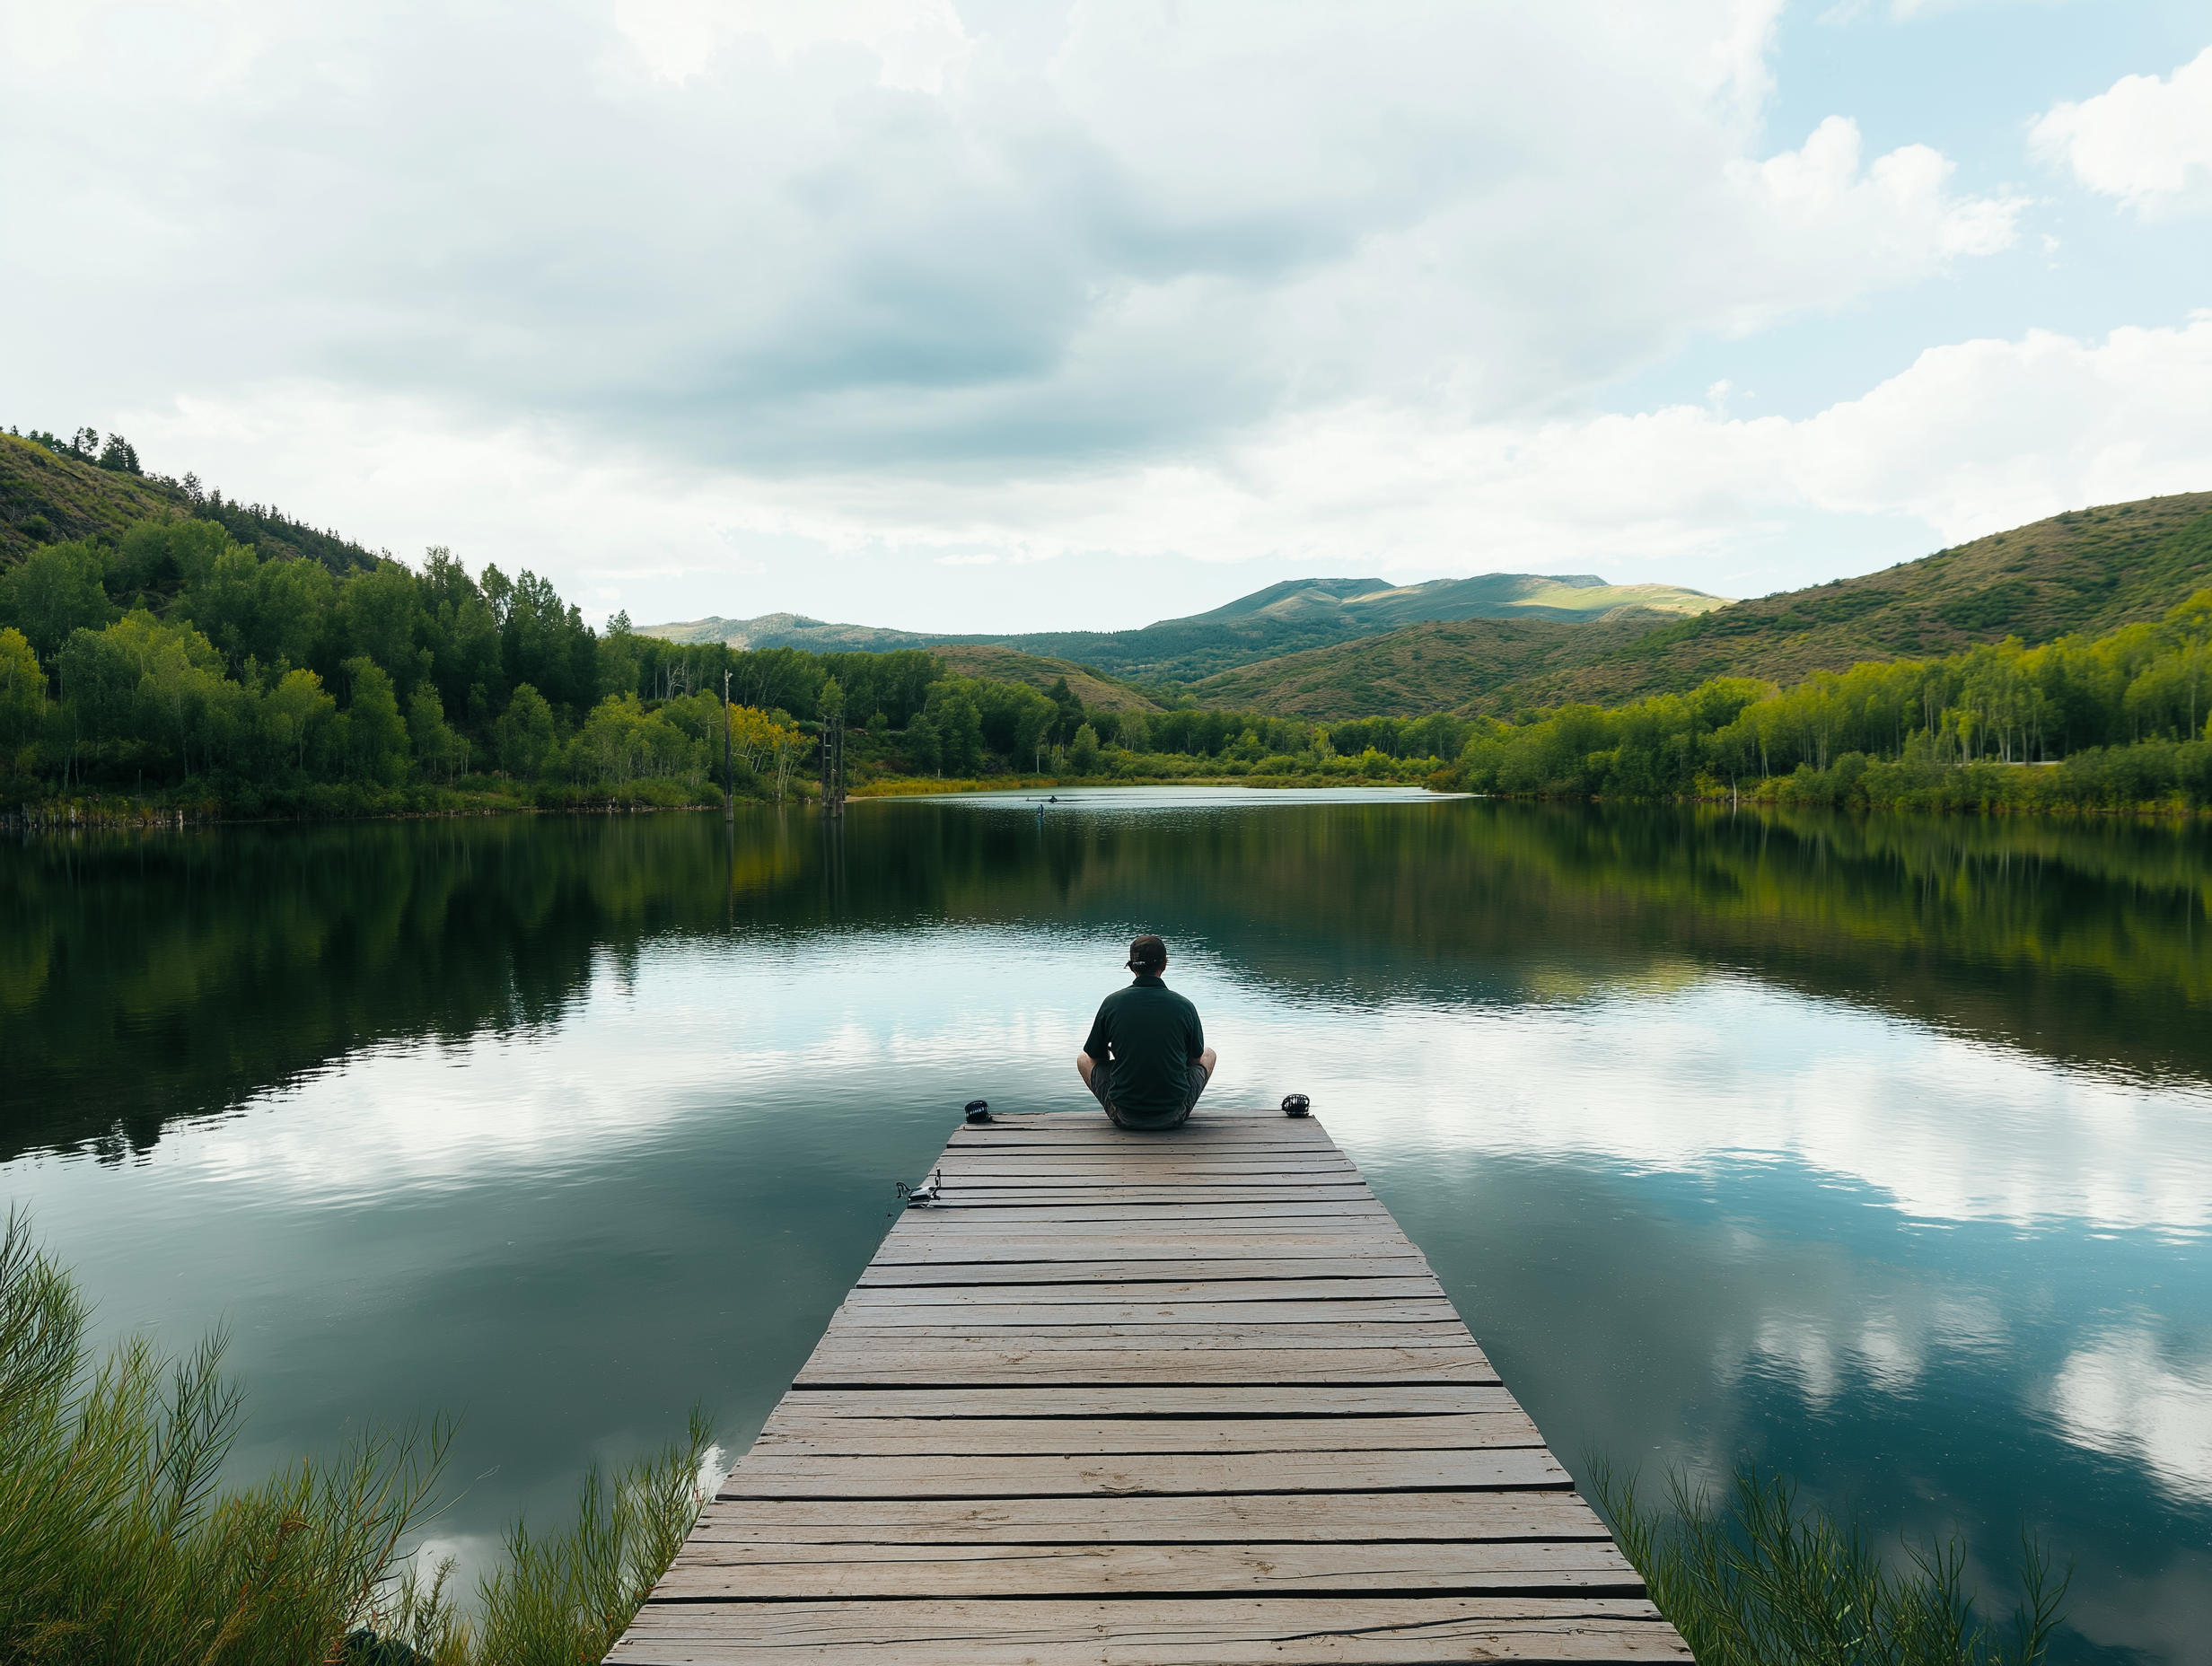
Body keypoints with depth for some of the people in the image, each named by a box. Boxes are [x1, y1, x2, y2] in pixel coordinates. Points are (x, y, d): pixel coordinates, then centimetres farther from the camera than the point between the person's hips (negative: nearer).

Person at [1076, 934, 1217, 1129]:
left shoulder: (1112, 1003, -5)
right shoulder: (1184, 1006, -6)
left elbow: (1096, 1057, 9)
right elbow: (1195, 1059, 11)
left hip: (1124, 1117, 0)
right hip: (1172, 1117, 0)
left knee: (1083, 1059, 26)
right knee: (1209, 1054, 26)